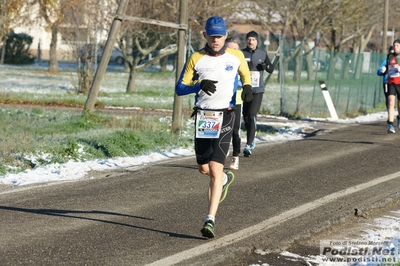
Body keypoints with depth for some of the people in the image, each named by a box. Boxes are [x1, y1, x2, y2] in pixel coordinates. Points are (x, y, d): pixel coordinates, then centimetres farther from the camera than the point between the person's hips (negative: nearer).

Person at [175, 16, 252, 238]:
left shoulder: (236, 56, 1)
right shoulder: (196, 59, -1)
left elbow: (245, 74, 21)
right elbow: (180, 88, -2)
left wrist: (248, 87, -2)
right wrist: (200, 85, -21)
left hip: (225, 116, -2)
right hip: (203, 116, 2)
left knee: (215, 168, -14)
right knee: (204, 168, 13)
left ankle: (211, 220, -14)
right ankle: (225, 179, 49)